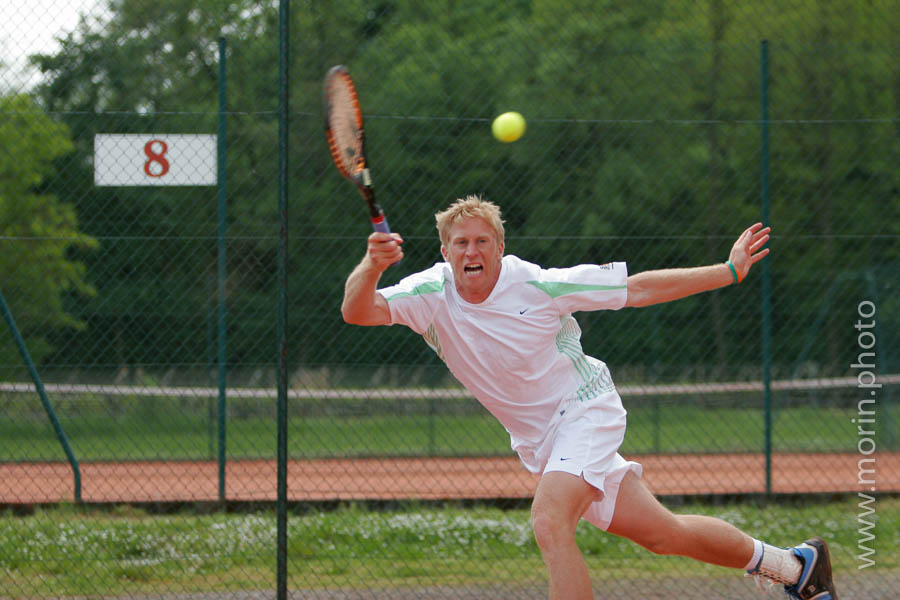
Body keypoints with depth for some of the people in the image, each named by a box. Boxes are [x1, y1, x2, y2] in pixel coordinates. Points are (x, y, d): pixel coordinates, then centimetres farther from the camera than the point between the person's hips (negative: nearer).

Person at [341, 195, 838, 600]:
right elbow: (357, 311, -27)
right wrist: (370, 268, -49)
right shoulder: (431, 295, -11)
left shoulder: (537, 285, -19)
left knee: (549, 522, -29)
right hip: (538, 440, 5)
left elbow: (637, 289, -10)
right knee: (660, 534, 10)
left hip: (583, 410, -5)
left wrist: (729, 271, -11)